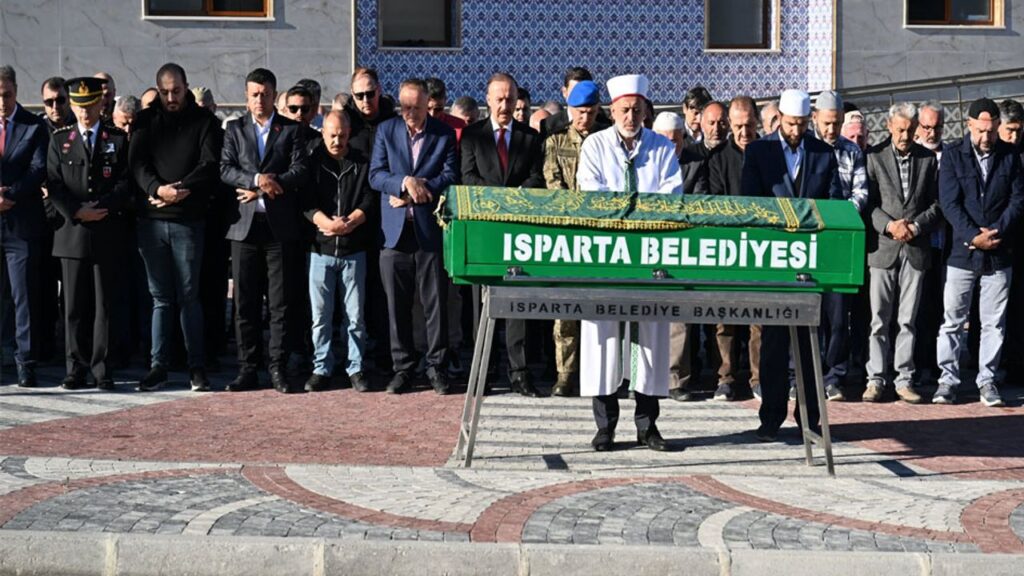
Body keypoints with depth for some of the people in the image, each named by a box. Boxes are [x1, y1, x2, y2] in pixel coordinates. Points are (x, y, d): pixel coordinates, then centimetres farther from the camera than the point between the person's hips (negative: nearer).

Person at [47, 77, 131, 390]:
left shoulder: (119, 138, 8)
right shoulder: (59, 139, 11)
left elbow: (126, 182, 1)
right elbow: (53, 184, 4)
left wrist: (99, 208, -12)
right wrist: (76, 212, -10)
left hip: (106, 233, -1)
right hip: (72, 232, 1)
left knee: (104, 303, 0)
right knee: (75, 305, 4)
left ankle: (101, 369, 5)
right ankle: (77, 368, 9)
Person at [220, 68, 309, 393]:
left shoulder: (291, 130, 9)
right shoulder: (235, 129, 13)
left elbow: (300, 171, -3)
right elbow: (225, 169, 1)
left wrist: (262, 190, -10)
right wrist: (257, 179, -15)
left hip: (280, 226, -1)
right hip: (244, 225, 1)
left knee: (281, 302, 0)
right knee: (245, 303, 3)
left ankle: (278, 369, 5)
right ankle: (247, 369, 9)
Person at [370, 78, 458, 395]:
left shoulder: (445, 134, 5)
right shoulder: (386, 130, 9)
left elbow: (450, 177, -3)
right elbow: (375, 175, 1)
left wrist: (414, 192, -10)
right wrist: (406, 182, -16)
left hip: (430, 229, -1)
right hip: (395, 229, 2)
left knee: (436, 303, 1)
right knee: (397, 305, 5)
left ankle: (437, 367, 11)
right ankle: (402, 368, 14)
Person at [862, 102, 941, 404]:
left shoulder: (928, 159, 8)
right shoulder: (874, 157, 2)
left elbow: (937, 204, 7)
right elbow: (868, 202, 0)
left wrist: (916, 226, -8)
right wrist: (889, 224, -14)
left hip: (916, 248, 2)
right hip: (883, 247, -2)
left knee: (907, 320, 6)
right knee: (879, 319, 1)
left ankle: (904, 379, 12)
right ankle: (875, 379, 7)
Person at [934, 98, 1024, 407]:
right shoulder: (953, 155, 0)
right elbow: (949, 203, -6)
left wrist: (995, 233, -12)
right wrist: (973, 236, -16)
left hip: (999, 254, 2)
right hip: (962, 251, -1)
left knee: (994, 322, 6)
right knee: (953, 320, 3)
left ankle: (987, 381, 15)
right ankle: (947, 381, 10)